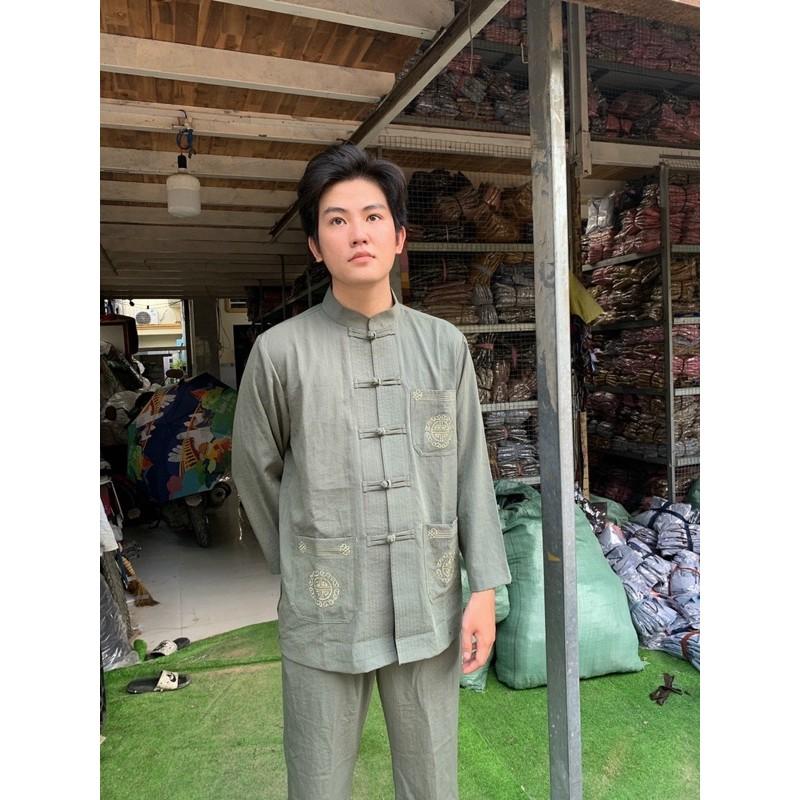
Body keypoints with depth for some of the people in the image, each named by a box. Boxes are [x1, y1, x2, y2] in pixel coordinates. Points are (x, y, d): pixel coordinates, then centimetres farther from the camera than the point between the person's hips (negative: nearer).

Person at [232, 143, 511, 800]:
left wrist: (484, 588, 0)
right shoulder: (281, 350, -6)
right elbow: (256, 470, 6)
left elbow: (471, 473, 3)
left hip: (429, 609, 2)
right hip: (325, 617, -1)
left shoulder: (445, 345, 1)